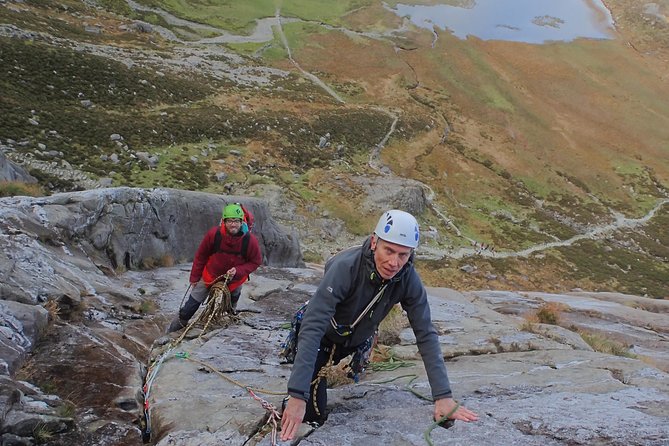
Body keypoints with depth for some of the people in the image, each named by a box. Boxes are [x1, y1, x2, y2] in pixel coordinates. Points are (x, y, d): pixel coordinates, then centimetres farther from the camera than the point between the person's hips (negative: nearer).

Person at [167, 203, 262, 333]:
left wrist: (237, 271, -26)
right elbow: (201, 256, -10)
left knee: (231, 308, 21)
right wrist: (194, 277, -2)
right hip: (210, 276, 0)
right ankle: (173, 329, 24)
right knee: (191, 306, 5)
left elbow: (255, 262, -10)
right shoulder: (214, 234, -26)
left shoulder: (250, 240, -25)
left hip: (234, 280, 0)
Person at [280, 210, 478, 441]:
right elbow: (312, 329, -44)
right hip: (321, 338, -4)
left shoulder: (408, 279, -25)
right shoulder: (345, 267, -39)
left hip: (356, 342, 4)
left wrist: (444, 396, -27)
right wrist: (297, 396, -50)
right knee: (312, 415, -7)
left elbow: (426, 335, -20)